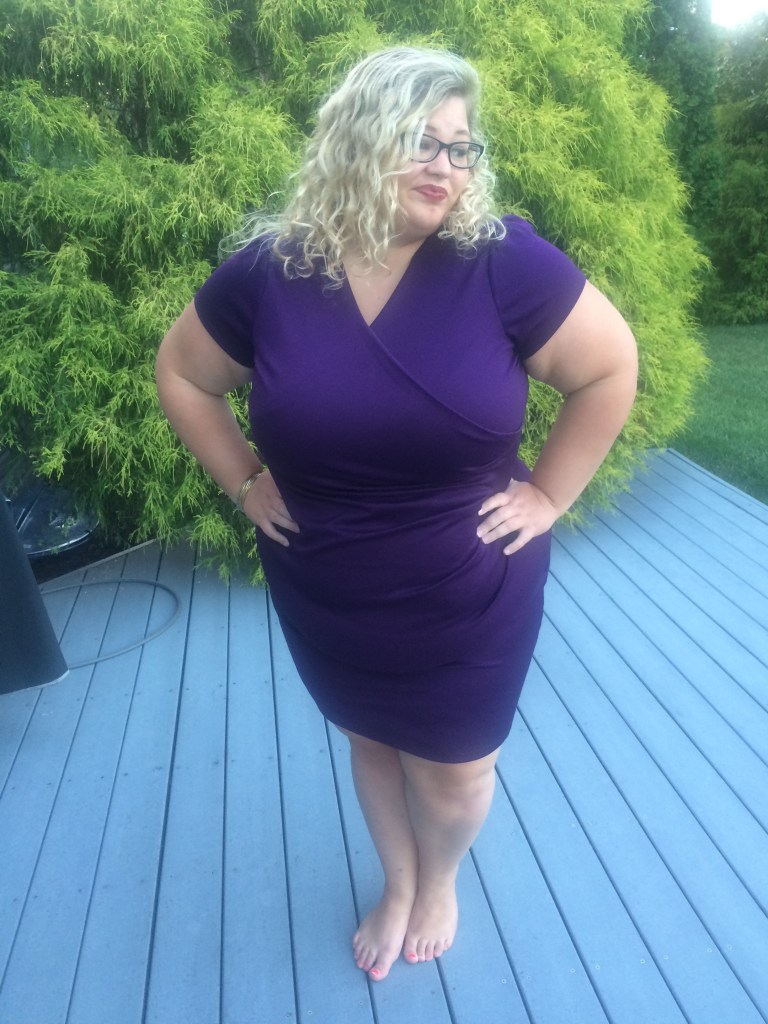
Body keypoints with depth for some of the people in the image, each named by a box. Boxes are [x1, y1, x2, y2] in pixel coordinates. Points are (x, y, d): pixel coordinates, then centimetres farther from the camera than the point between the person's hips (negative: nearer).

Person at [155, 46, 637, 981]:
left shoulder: (505, 263, -15)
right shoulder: (268, 272, -9)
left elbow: (610, 367, -6)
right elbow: (182, 375, 5)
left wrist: (548, 494, -8)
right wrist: (245, 482, -1)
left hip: (468, 598, -1)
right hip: (325, 599, 2)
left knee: (453, 769, 18)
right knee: (373, 742, 25)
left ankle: (439, 881, 54)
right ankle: (398, 885, 55)